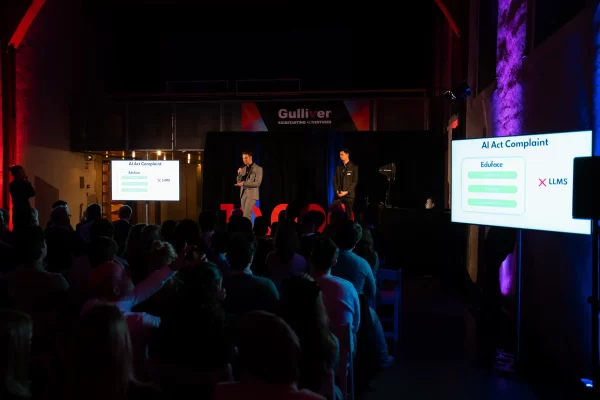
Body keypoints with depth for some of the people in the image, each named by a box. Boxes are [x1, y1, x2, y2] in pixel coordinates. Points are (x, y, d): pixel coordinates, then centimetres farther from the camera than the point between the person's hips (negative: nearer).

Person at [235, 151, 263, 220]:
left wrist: (244, 183, -19)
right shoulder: (243, 168, 13)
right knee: (247, 215, 8)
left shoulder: (258, 168, -5)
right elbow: (239, 182, 13)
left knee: (246, 215, -14)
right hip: (243, 194, 6)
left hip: (252, 194, -6)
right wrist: (239, 174, -6)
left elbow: (257, 183, -13)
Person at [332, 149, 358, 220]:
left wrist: (346, 192, -14)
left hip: (349, 195, -4)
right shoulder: (338, 167, 16)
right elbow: (335, 180, 11)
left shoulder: (354, 167, 2)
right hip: (338, 195, 4)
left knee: (348, 214, 0)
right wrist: (337, 191, -6)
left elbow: (355, 181, -5)